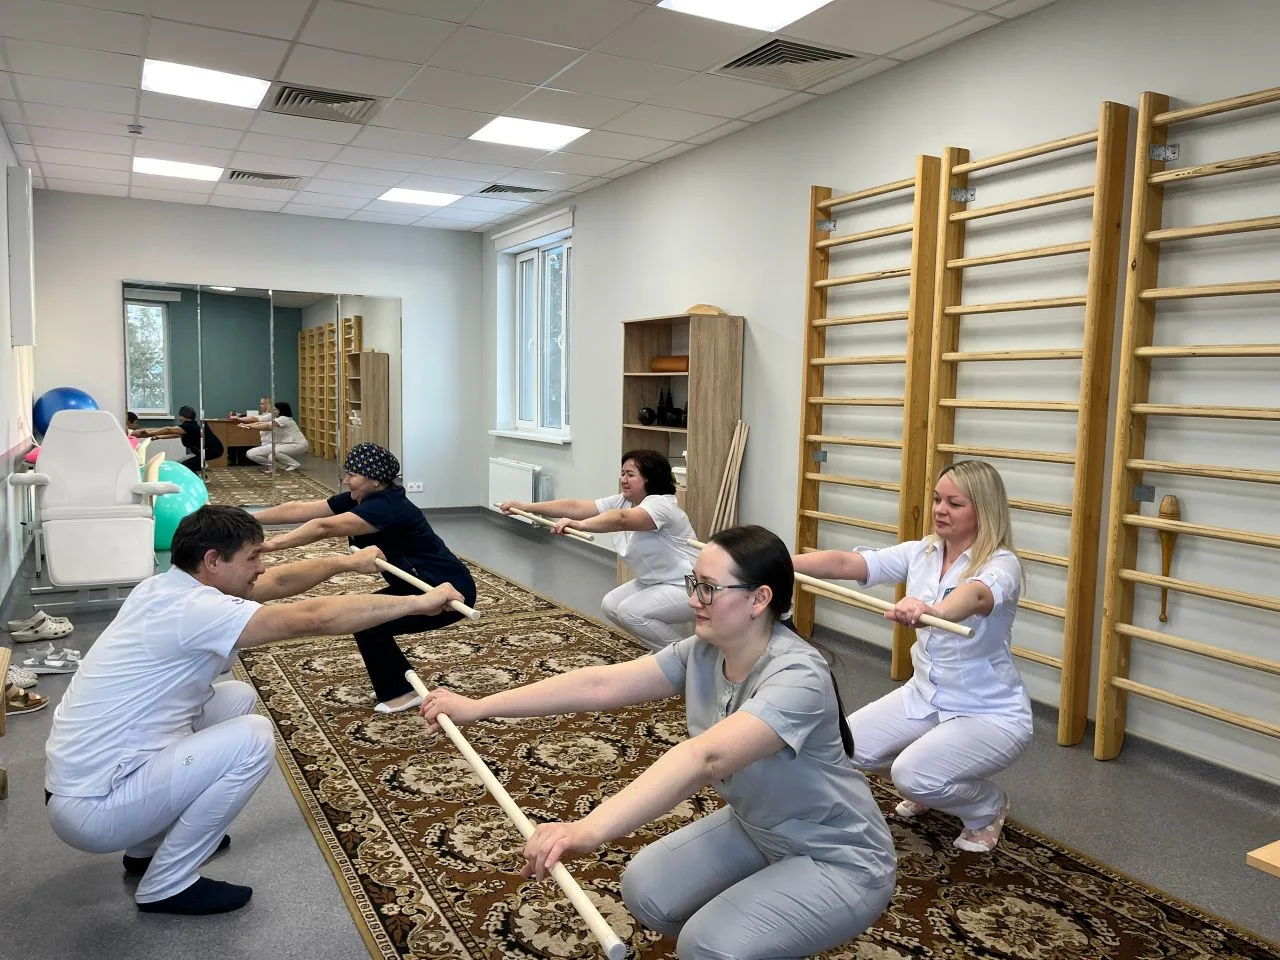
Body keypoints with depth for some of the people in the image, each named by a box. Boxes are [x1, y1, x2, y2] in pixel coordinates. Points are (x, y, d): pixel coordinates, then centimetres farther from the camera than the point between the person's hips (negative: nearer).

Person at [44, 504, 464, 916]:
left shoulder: (168, 587, 2)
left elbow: (277, 582, 15)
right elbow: (313, 618, -26)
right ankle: (165, 886, 0)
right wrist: (419, 602, -21)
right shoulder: (193, 609, -24)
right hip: (93, 809, -9)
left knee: (236, 697, 12)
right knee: (253, 738, -17)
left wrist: (347, 562, 22)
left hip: (83, 774, 10)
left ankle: (148, 845, 22)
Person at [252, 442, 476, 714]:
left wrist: (269, 545, -36)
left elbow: (322, 528, -35)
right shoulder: (358, 499, 1)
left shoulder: (387, 507, -26)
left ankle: (402, 692, 6)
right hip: (421, 586, 9)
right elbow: (299, 510, 1)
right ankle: (396, 685, 20)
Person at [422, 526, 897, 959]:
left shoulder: (797, 677, -34)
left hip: (842, 860, -7)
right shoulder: (702, 653, -11)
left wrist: (590, 829, -59)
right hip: (757, 830, 7)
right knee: (646, 891, -3)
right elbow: (601, 684, -13)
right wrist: (478, 707, -16)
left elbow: (705, 757, -49)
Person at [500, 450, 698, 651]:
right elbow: (575, 507, -3)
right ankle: (663, 649, 17)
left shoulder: (661, 504, -24)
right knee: (610, 605, 5)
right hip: (654, 582, 10)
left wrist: (579, 525, -58)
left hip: (688, 587, -10)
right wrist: (525, 507, -9)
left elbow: (621, 519, -44)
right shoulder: (622, 502, 2)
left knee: (630, 611, -23)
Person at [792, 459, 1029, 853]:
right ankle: (929, 787, 23)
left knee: (912, 775, -26)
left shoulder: (1001, 563, -21)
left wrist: (931, 610, -68)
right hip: (925, 694, 6)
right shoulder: (921, 553, -3)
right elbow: (845, 563, -13)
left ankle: (989, 806, 8)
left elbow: (976, 596, -46)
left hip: (990, 712, -6)